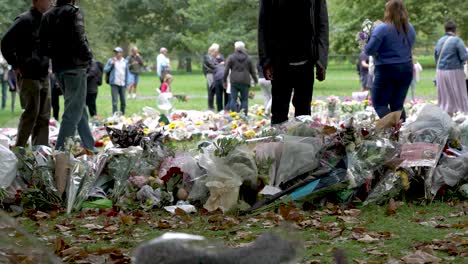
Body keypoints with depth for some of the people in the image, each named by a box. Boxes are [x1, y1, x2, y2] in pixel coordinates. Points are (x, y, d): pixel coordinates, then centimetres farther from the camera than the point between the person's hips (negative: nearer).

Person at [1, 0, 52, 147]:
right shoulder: (25, 20, -11)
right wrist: (15, 66, -11)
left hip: (44, 76, 8)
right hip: (29, 76, -8)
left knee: (44, 115, 8)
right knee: (31, 112, -8)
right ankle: (19, 149, -1)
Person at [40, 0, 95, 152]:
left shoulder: (48, 16, 12)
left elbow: (43, 44, 10)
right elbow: (79, 39, -19)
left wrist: (55, 56, 16)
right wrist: (88, 57, -7)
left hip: (58, 66, 8)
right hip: (75, 65, -8)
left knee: (79, 108, 17)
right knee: (74, 109, -4)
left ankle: (89, 147, 23)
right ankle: (61, 148, -10)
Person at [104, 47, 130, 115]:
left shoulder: (125, 61, 10)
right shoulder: (111, 60, 3)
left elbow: (127, 73, 14)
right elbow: (105, 70, 1)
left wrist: (126, 83, 8)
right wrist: (111, 64, -11)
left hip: (122, 84, 3)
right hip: (114, 84, -3)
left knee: (123, 101, 6)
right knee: (115, 101, -9)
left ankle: (122, 115, 16)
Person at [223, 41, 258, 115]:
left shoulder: (231, 57, 2)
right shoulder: (248, 58, 7)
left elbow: (226, 70, 0)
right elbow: (252, 71, 11)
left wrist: (224, 80, 9)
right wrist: (256, 80, 23)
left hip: (234, 82, -1)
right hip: (245, 82, 1)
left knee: (233, 99, 3)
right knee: (244, 100, 4)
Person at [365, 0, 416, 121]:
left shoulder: (382, 29, -14)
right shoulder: (410, 28, 5)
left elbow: (369, 50, -15)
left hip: (387, 70, -6)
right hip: (406, 69, 6)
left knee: (379, 104, 1)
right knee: (398, 104, 12)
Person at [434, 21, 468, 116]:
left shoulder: (439, 41, 9)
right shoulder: (457, 41, -10)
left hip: (441, 71, 6)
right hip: (454, 72, -6)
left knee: (445, 98, 11)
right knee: (458, 96, 2)